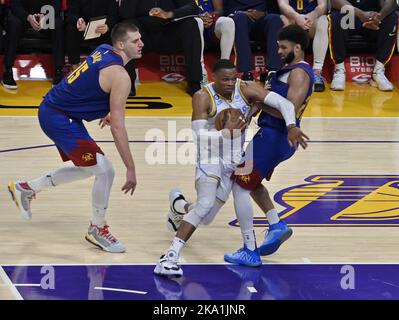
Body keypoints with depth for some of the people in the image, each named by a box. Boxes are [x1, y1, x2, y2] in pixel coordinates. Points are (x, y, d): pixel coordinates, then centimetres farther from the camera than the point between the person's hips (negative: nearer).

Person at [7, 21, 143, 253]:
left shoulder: (103, 51, 4)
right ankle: (98, 229, 7)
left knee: (89, 169, 23)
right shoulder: (120, 75, -23)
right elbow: (117, 126, -24)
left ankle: (26, 188, 35)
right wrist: (131, 168, -21)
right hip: (59, 119, -10)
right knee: (105, 170, -10)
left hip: (53, 109, 10)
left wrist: (104, 110, 29)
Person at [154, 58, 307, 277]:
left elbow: (282, 102, -17)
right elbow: (199, 136, -22)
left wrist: (292, 127, -33)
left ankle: (179, 205, 42)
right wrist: (227, 132, -37)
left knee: (205, 216, 5)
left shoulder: (246, 89, -11)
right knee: (205, 204, -28)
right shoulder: (203, 98, -17)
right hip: (210, 158, -4)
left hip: (234, 161, 4)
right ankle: (170, 257, -27)